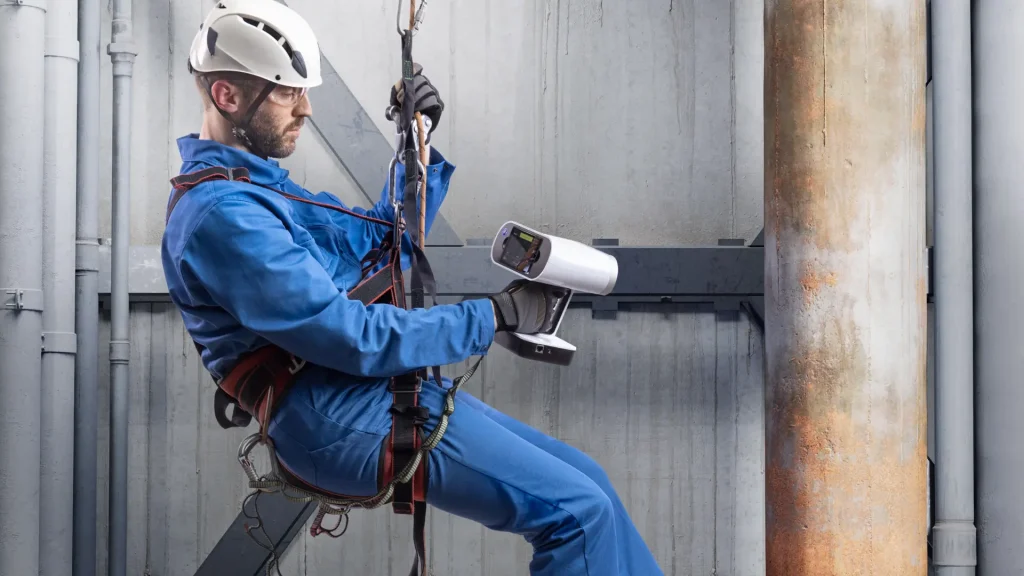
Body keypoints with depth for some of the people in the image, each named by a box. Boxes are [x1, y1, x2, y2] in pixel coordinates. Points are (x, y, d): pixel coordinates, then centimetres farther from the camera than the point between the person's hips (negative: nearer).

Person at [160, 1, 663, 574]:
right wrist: (492, 316, -13)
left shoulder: (260, 185, 18)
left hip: (378, 393, 11)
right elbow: (352, 338, -21)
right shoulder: (220, 214, -16)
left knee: (585, 481, 8)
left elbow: (382, 240, 26)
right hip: (339, 419, -11)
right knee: (578, 511, -15)